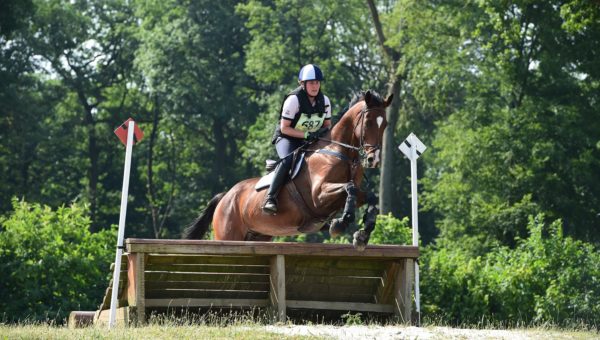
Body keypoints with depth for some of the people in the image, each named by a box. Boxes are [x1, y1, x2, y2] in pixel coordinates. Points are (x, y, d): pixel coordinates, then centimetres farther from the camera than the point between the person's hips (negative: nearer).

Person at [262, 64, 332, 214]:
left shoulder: (324, 101, 0)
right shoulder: (294, 99, -17)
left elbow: (327, 124, 11)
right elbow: (284, 128, -17)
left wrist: (323, 131, -13)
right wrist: (306, 135, -26)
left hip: (311, 140, 6)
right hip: (287, 138, -6)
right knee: (288, 159, -35)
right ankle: (270, 197, -38)